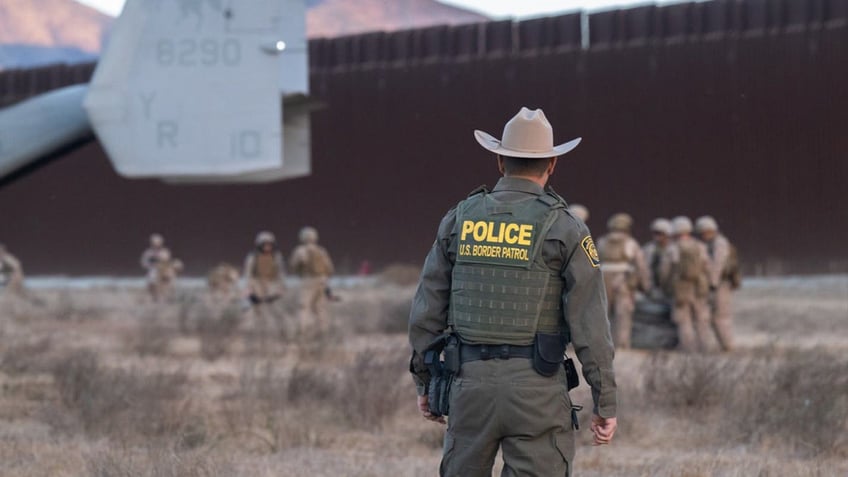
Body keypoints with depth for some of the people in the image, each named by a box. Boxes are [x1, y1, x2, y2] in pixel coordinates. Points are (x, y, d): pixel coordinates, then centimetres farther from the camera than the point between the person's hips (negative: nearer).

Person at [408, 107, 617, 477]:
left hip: (471, 381, 3)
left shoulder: (459, 219, 6)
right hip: (536, 389, -3)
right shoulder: (565, 227, -4)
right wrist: (605, 403, -2)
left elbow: (427, 310, 8)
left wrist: (424, 382, 18)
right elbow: (590, 323, -7)